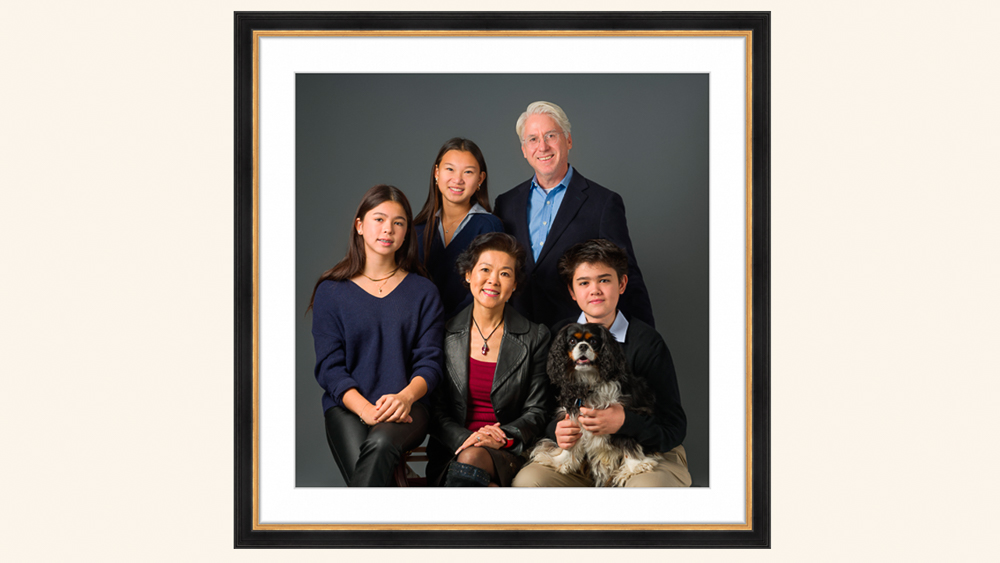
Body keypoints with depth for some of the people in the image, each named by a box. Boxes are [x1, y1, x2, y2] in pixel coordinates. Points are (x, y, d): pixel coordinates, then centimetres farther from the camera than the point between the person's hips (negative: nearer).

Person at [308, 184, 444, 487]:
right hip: (347, 407, 0)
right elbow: (329, 366, 2)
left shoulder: (423, 292, 13)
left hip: (405, 408, 1)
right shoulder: (331, 291, 10)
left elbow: (429, 362, 5)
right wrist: (366, 409, -16)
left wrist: (405, 397, -18)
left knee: (381, 443, -34)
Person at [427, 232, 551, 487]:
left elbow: (536, 411, 6)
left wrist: (504, 437, -15)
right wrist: (464, 439, -14)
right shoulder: (445, 334, 9)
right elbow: (435, 409, 6)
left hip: (508, 454, 0)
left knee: (471, 458, -35)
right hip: (451, 452, 1)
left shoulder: (535, 337, 7)